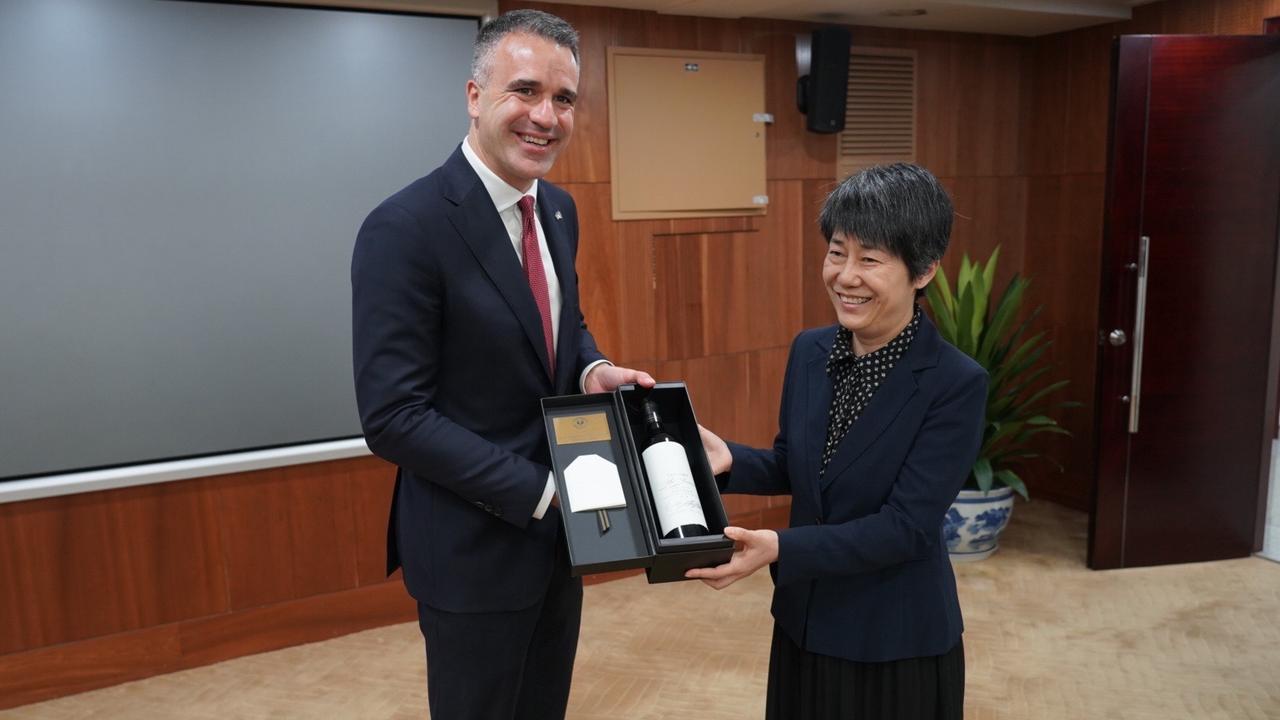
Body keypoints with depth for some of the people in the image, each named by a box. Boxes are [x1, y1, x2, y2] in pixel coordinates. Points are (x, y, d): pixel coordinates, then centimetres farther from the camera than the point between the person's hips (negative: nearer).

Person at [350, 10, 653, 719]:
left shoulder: (558, 209, 3)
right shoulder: (405, 228, -21)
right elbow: (393, 416, -22)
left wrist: (591, 369, -7)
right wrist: (542, 491, -23)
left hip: (557, 530, 7)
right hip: (474, 546, -7)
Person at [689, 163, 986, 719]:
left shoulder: (957, 384, -20)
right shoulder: (809, 351, -4)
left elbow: (905, 527, -23)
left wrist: (781, 549, -32)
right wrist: (729, 461, -13)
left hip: (897, 642, -5)